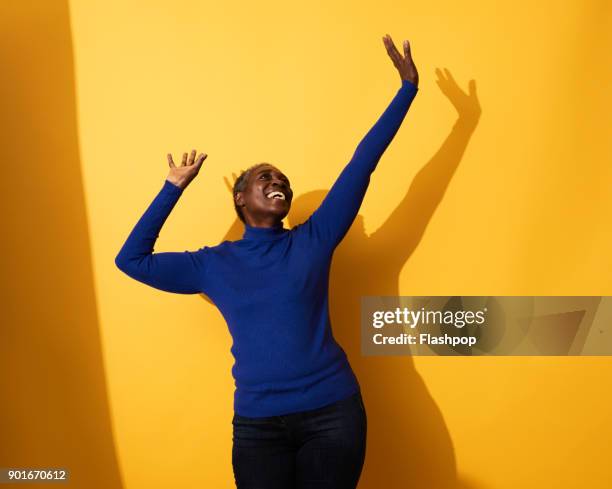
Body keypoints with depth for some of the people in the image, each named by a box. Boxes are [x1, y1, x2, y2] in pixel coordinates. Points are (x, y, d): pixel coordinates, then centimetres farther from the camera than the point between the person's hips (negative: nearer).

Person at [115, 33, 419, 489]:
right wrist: (174, 188, 7)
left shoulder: (313, 240, 3)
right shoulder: (213, 264, 7)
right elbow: (131, 259, 9)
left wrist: (407, 88, -1)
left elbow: (361, 165, 0)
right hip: (258, 422, 1)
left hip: (333, 411, 0)